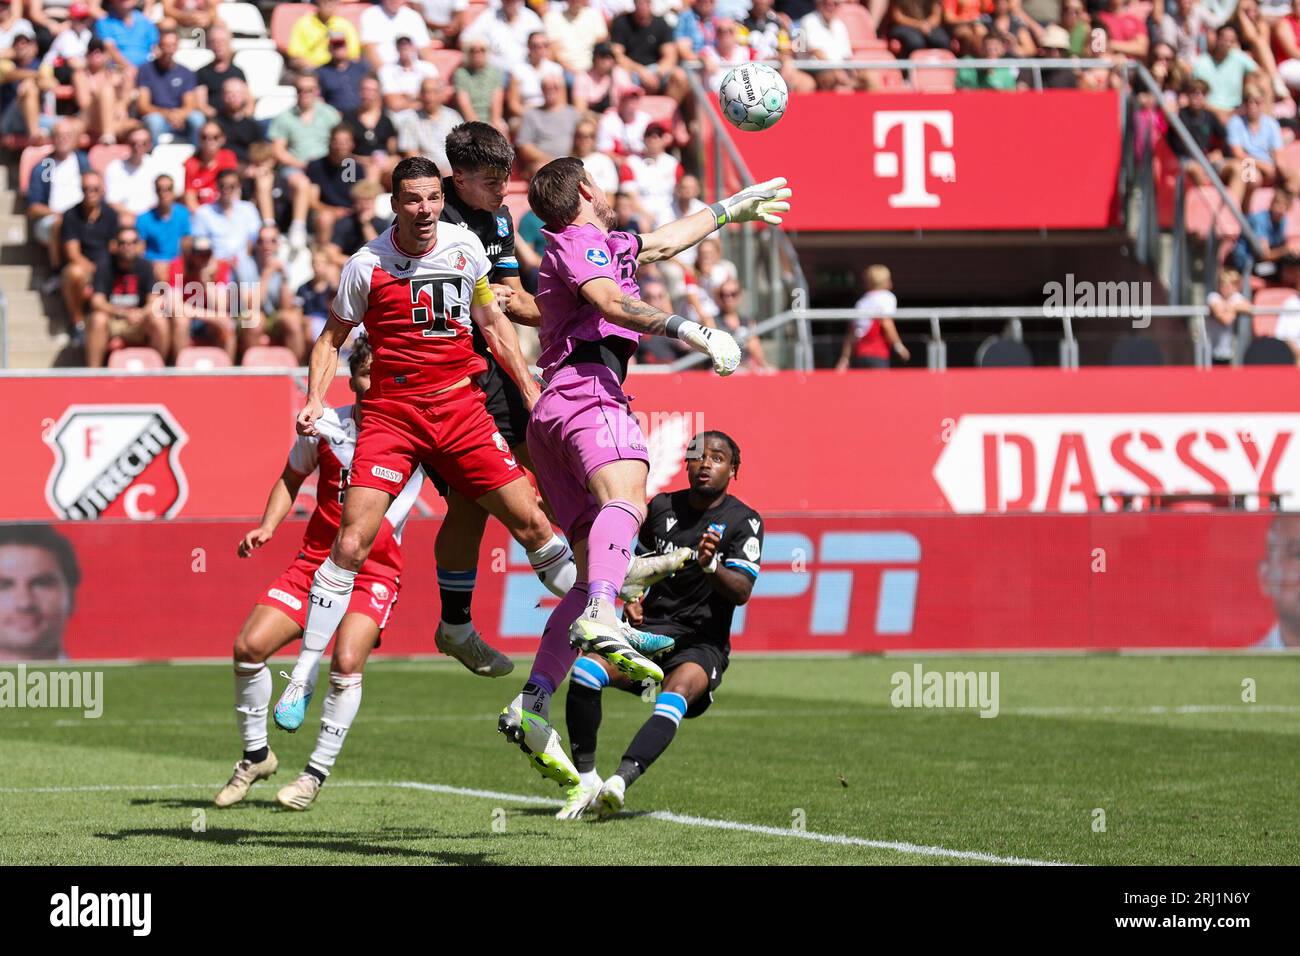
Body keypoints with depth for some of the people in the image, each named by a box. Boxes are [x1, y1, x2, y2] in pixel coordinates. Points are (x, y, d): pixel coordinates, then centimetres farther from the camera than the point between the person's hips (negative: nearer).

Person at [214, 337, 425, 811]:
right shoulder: (326, 425, 1)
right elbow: (292, 478, 16)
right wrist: (268, 527, 2)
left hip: (375, 568, -3)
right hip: (315, 559, 3)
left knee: (347, 661, -25)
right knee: (248, 647, -9)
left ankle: (317, 773, -11)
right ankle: (256, 755, 13)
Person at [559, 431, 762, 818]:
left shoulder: (743, 521, -3)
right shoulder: (662, 507, 10)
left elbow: (741, 593, -14)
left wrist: (710, 566, -34)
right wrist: (631, 598, 7)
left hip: (701, 643, -4)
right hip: (648, 629, 4)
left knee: (677, 693, -36)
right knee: (584, 671, -24)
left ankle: (619, 782, -51)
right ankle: (585, 781, -16)